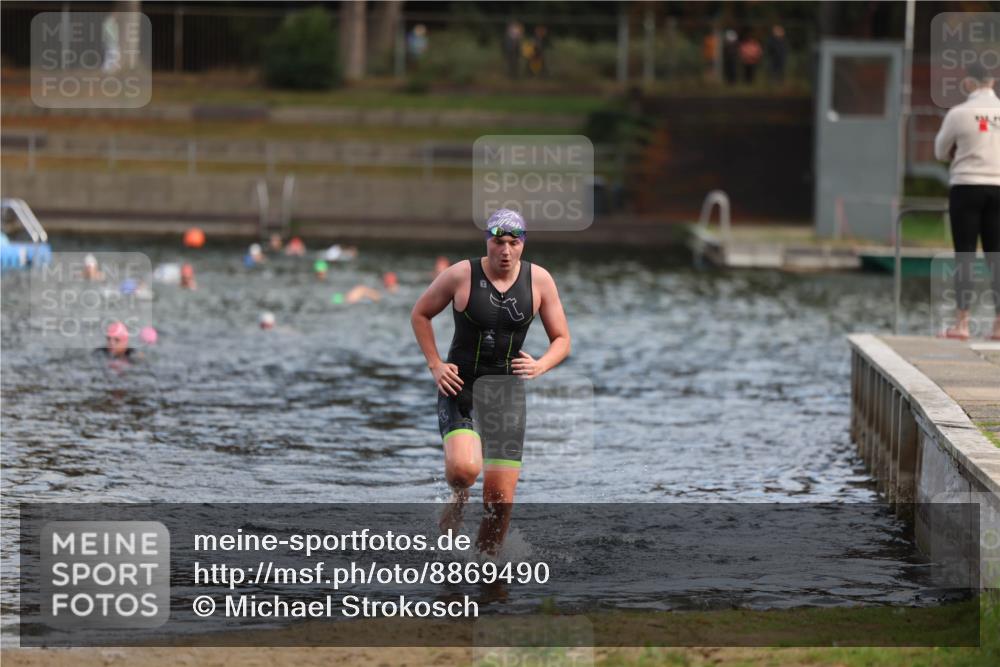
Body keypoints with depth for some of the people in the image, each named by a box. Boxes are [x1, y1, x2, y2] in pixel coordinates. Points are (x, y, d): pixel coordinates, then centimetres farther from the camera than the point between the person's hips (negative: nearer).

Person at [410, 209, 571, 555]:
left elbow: (562, 339, 7)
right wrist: (435, 365, -3)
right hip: (460, 387, -2)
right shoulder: (461, 275, -8)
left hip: (506, 392, 3)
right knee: (464, 468, -29)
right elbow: (420, 315, 7)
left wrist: (540, 365, -14)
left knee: (500, 500, -1)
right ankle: (458, 498, 8)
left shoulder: (539, 280, -2)